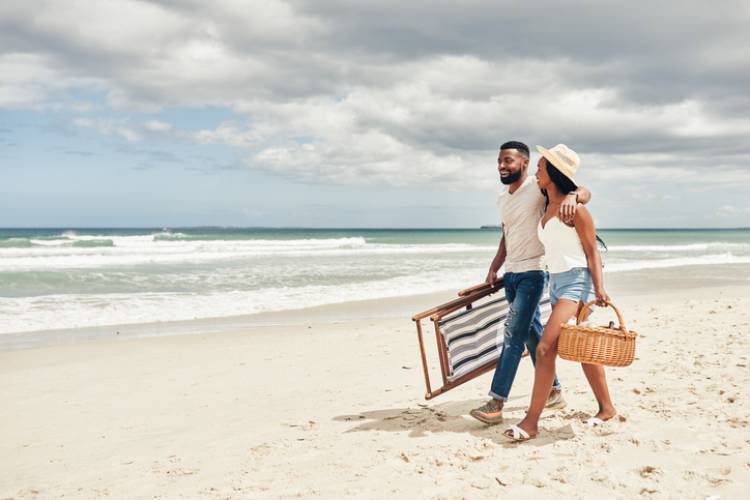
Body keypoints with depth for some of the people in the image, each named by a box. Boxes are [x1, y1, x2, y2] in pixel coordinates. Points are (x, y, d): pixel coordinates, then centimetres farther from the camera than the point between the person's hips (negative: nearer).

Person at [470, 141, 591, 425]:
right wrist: (494, 269, 11)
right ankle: (553, 391, 25)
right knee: (532, 333, 13)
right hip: (511, 274, 8)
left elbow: (584, 193, -17)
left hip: (533, 273, -8)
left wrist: (572, 196, -41)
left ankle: (496, 403, -13)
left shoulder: (539, 189, -9)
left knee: (513, 335, -13)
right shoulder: (502, 199, 14)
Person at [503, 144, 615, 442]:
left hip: (576, 281, -9)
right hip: (556, 282, 9)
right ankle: (606, 407, 28)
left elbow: (592, 251, -12)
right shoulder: (547, 207, 13)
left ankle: (531, 422, -14)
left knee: (545, 348, -16)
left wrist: (599, 289, -19)